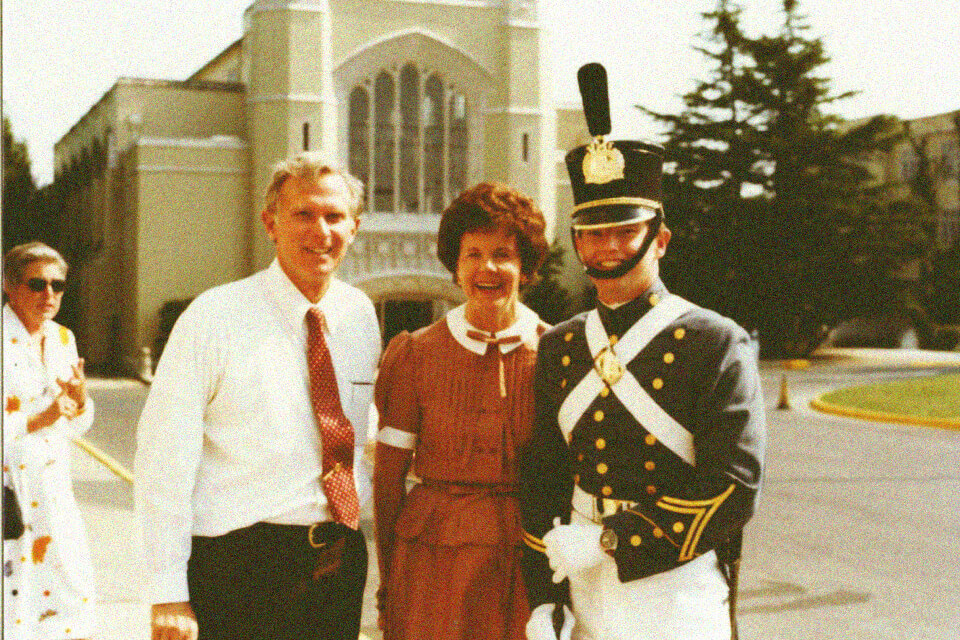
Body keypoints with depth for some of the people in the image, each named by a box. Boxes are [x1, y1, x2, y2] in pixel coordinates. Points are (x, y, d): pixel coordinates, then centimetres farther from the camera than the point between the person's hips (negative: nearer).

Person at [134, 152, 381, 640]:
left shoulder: (361, 315, 6)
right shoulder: (215, 318, -10)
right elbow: (163, 459, -11)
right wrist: (168, 595, -14)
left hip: (342, 563, 5)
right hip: (239, 569, -4)